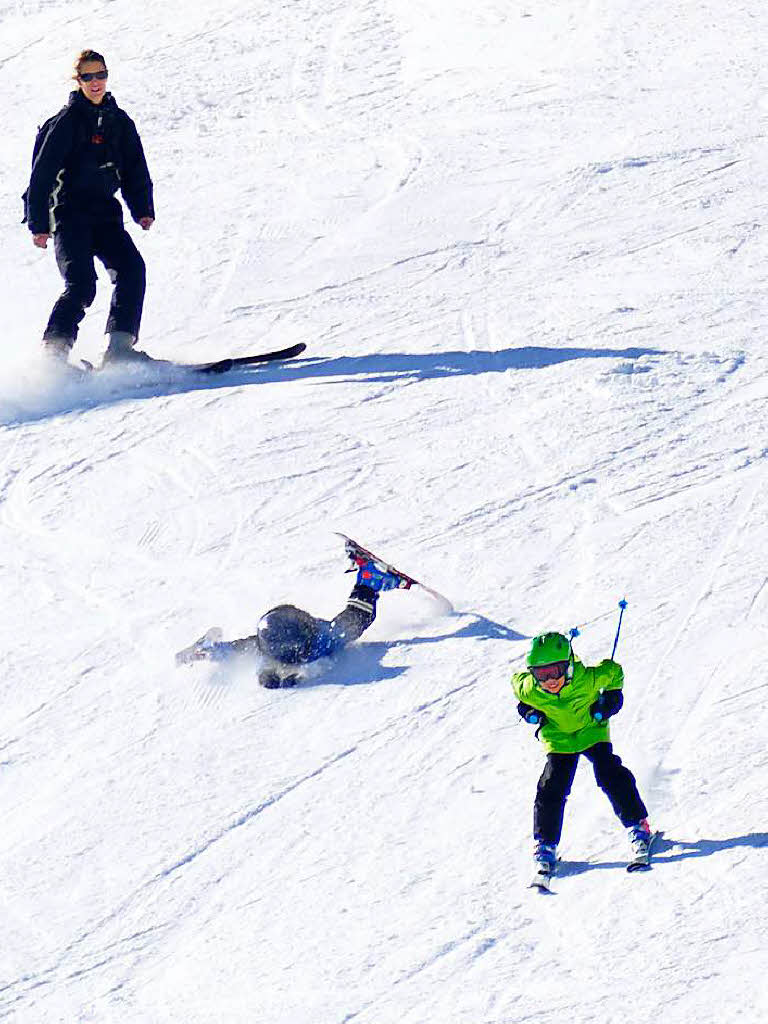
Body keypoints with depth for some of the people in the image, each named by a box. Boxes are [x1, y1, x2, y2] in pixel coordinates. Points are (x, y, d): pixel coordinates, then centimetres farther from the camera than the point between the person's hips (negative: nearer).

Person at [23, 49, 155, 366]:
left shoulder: (120, 122, 13)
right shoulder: (66, 122, -4)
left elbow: (135, 170, 16)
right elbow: (42, 174, -5)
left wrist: (143, 210, 1)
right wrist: (39, 224, -9)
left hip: (105, 214, 6)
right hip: (69, 214, -5)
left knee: (132, 268, -15)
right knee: (81, 284, -21)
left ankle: (120, 346, -16)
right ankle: (53, 352, -20)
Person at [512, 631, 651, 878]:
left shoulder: (588, 679, -34)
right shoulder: (529, 689, -29)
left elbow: (613, 671, -13)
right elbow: (516, 681, -3)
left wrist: (612, 696, -18)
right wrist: (528, 710, -11)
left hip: (592, 731, -1)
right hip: (559, 740, 1)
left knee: (611, 777, -11)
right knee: (551, 789, -7)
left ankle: (638, 826, 6)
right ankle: (545, 845, 5)